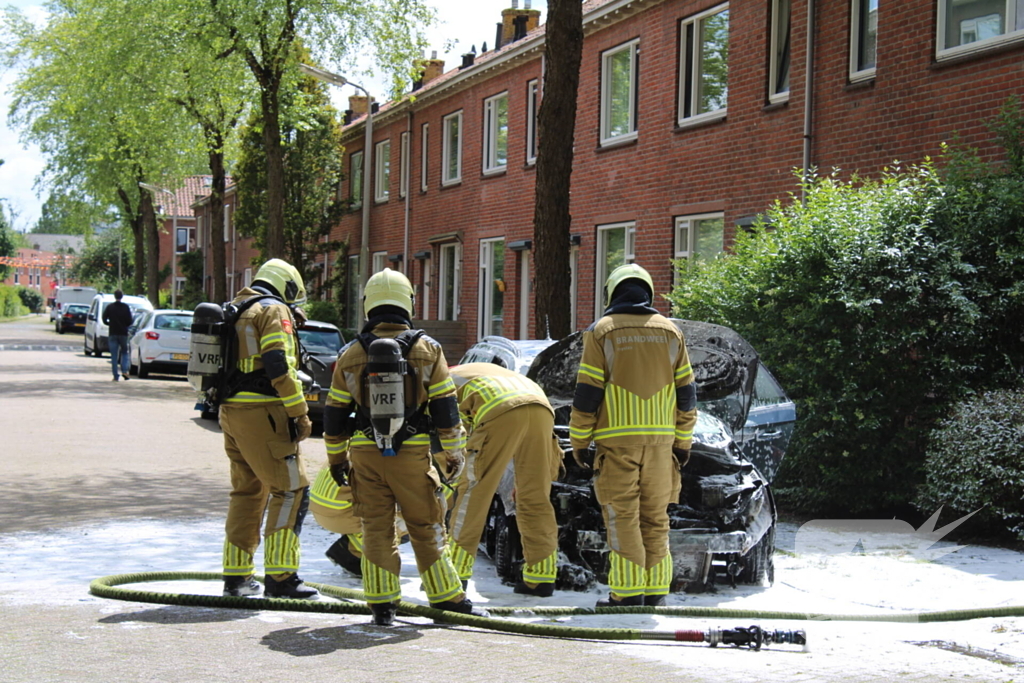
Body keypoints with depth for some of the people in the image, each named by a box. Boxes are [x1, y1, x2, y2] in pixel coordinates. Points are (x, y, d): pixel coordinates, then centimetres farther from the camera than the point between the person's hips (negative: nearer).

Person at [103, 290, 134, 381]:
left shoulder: (109, 307, 0)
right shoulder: (126, 307, -3)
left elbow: (104, 319, -2)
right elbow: (129, 321, -6)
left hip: (113, 333, 0)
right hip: (123, 333, 0)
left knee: (114, 356, 3)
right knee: (124, 352, 14)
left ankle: (116, 376, 0)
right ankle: (124, 371, -5)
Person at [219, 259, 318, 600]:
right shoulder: (274, 310, -5)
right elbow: (279, 367, -17)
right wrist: (300, 413, -14)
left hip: (231, 412, 9)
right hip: (261, 414, -9)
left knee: (247, 491, 16)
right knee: (291, 490, -5)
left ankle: (236, 575, 18)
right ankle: (280, 577, -8)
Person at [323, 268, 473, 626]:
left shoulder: (350, 354, 2)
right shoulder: (427, 349, -3)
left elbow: (335, 412, 7)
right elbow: (445, 407, -1)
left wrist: (336, 457, 18)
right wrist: (454, 451, 8)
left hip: (366, 453, 1)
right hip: (413, 452, -1)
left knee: (376, 529, 8)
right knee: (426, 527, 9)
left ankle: (382, 603, 7)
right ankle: (446, 596, 16)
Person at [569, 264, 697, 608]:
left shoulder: (602, 331, -1)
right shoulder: (670, 331, 10)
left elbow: (587, 394, -5)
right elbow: (686, 394, 10)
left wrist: (579, 441, 3)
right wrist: (683, 441, 16)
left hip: (616, 439, -3)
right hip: (660, 438, 4)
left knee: (622, 516, -2)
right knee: (655, 517, 8)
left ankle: (628, 592, -4)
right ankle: (655, 591, 8)